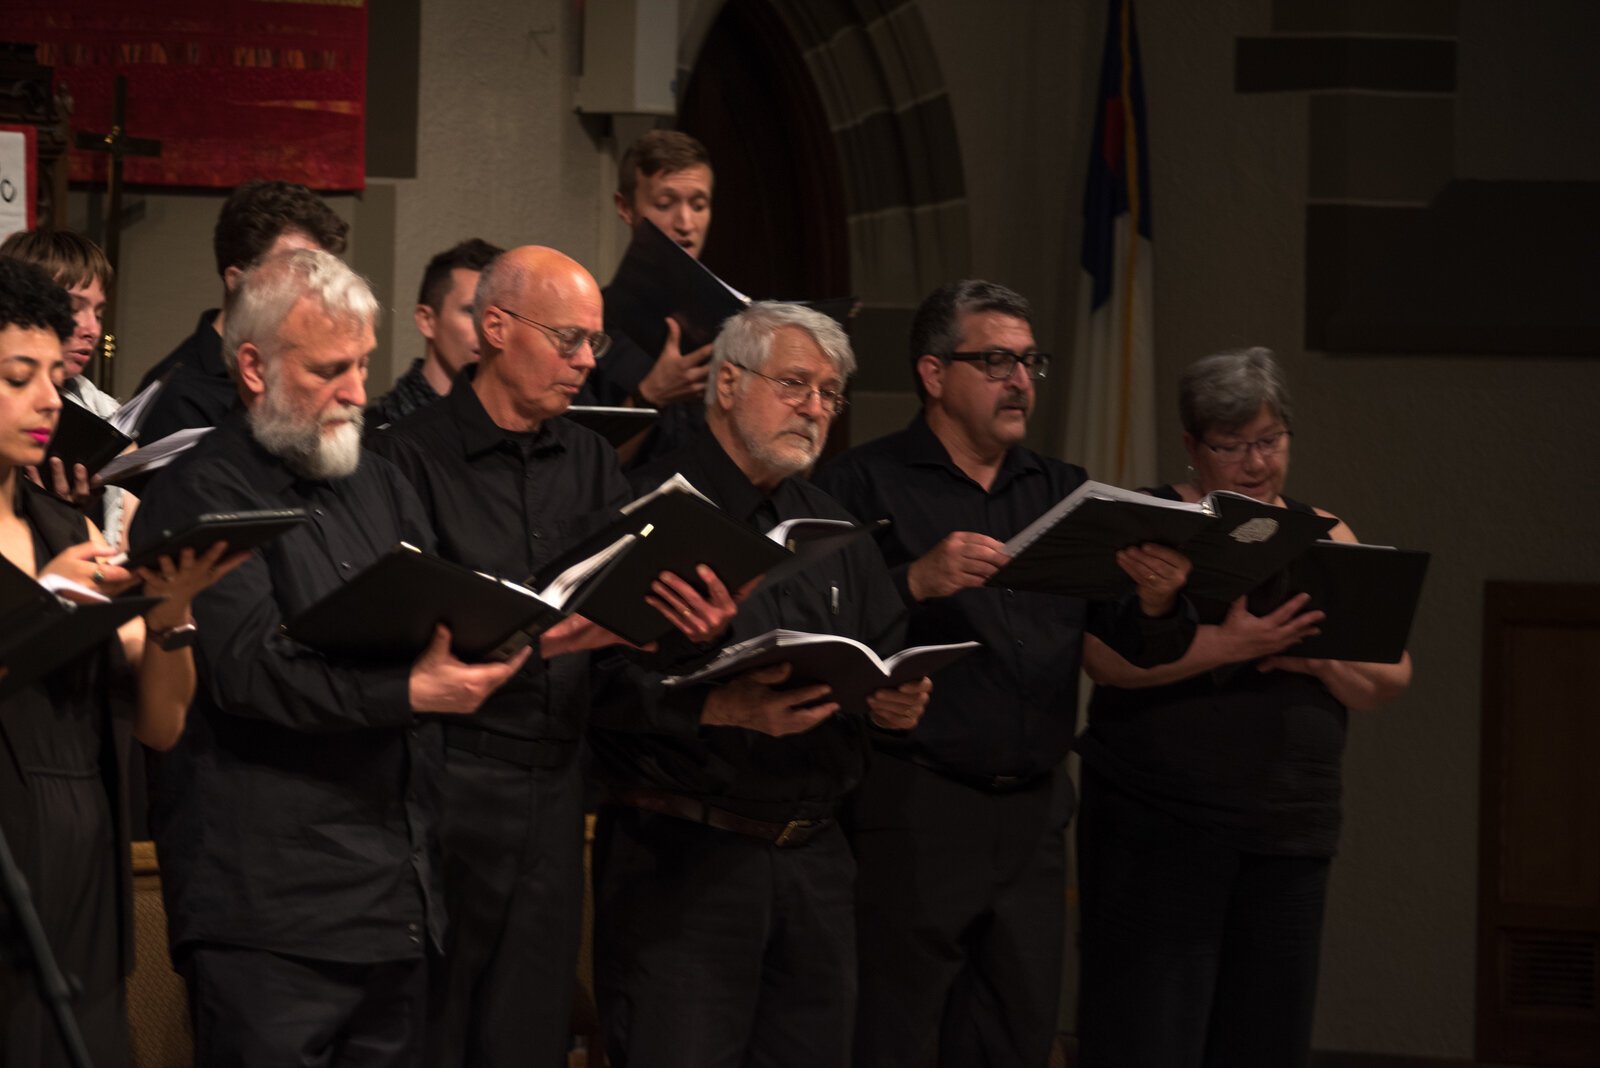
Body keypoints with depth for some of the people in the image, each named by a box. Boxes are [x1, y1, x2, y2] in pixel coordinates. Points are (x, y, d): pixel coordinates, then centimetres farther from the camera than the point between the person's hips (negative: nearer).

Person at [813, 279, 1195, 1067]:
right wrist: (918, 582, -27)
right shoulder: (866, 485, -1)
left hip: (1032, 815, 6)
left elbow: (1141, 647, 10)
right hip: (912, 805, -6)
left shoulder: (1062, 494, 16)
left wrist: (1158, 601, -12)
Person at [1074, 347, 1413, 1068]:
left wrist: (1320, 659, -12)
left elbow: (1390, 677, 9)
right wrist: (1229, 645, -26)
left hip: (1288, 830, 4)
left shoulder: (1323, 537, 14)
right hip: (1157, 830, -4)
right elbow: (1107, 653, -14)